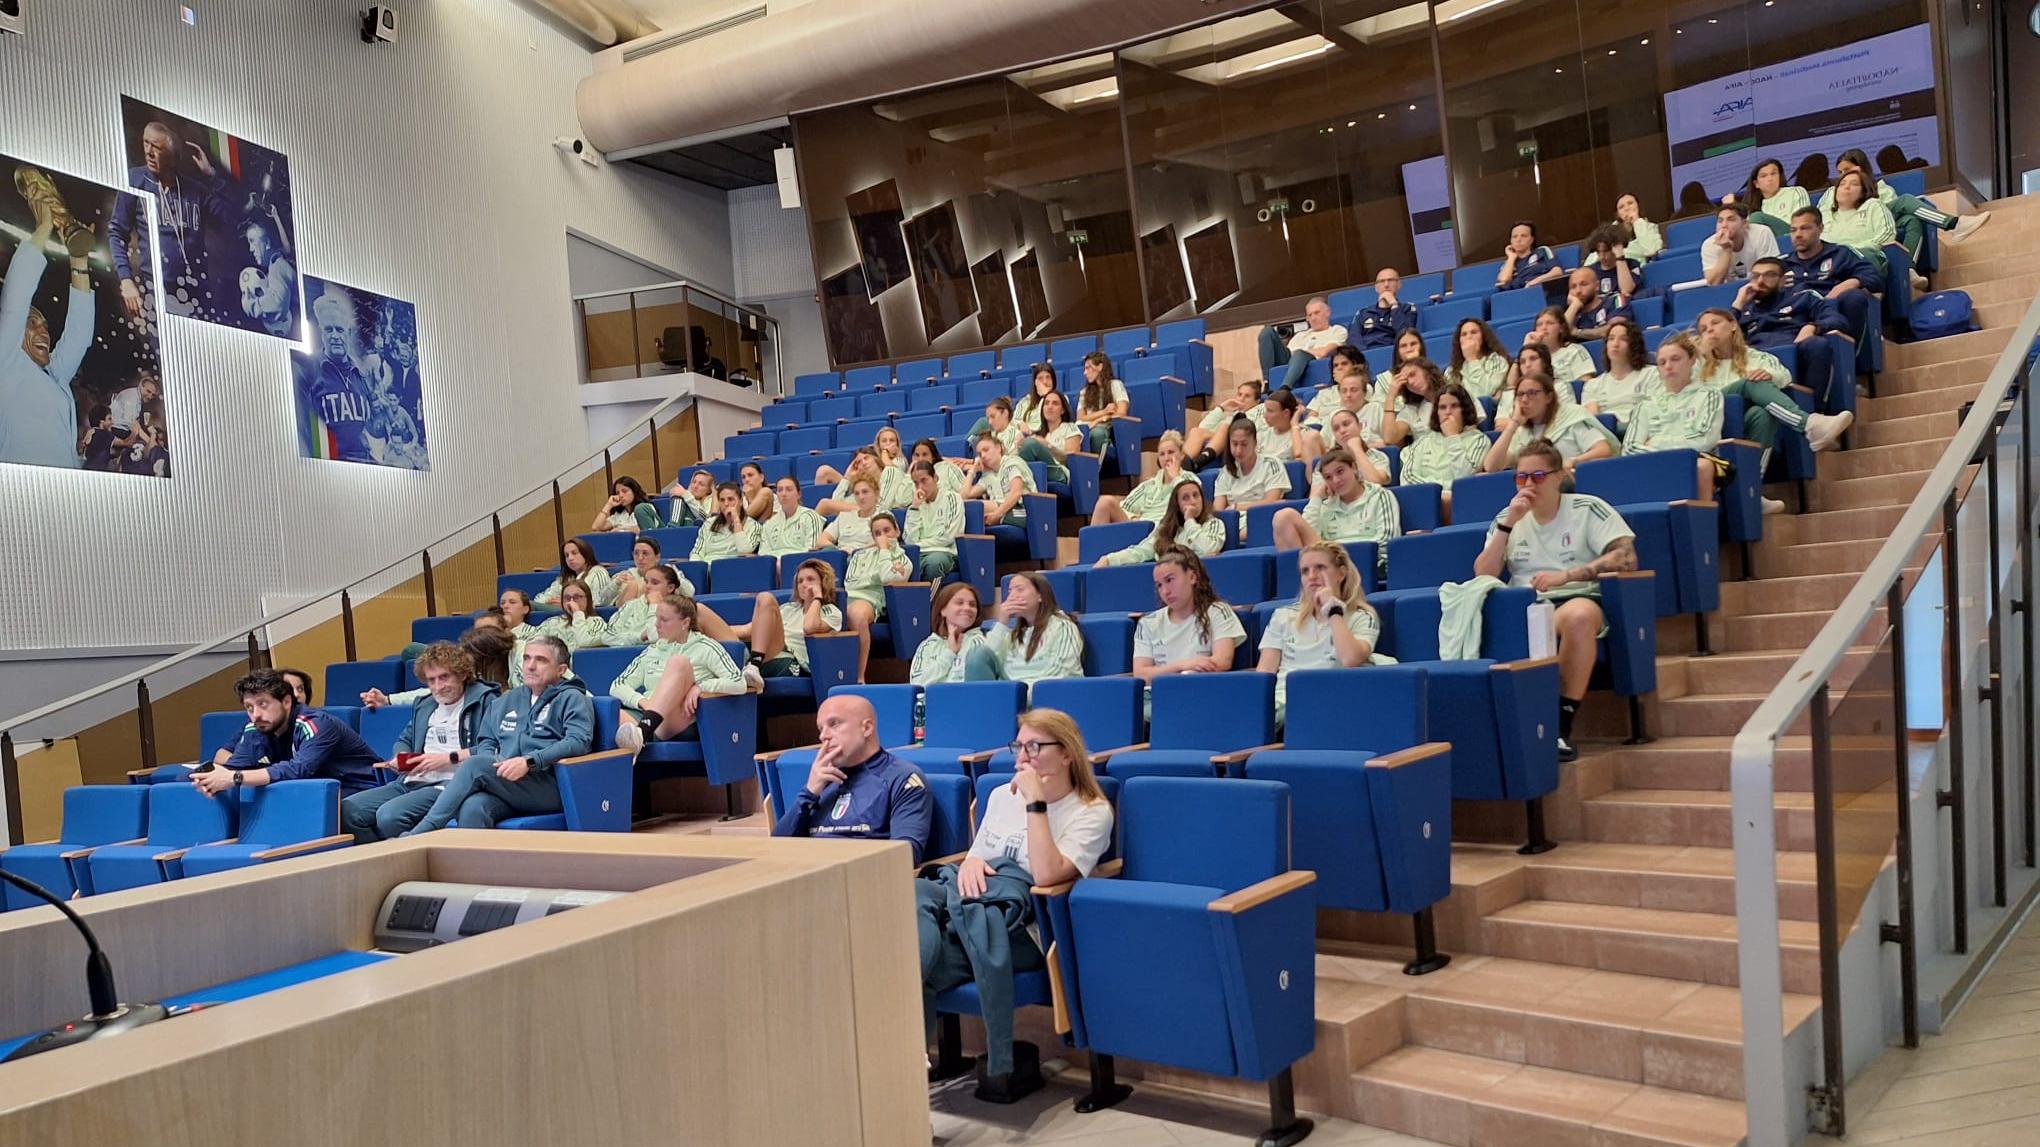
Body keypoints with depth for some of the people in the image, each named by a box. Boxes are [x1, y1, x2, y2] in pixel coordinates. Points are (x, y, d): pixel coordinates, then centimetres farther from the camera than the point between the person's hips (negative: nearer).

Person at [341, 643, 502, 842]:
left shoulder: (485, 700, -2)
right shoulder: (424, 707, 26)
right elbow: (405, 739, 38)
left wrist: (450, 758, -15)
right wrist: (400, 757, 14)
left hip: (450, 783, -8)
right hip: (411, 781, 8)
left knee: (389, 814, -31)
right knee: (346, 810, -9)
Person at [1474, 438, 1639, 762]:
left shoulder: (1587, 509, 7)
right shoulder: (1508, 519, 18)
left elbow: (1626, 556, -6)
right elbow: (1483, 576, 7)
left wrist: (1566, 575, -17)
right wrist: (1508, 524, -2)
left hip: (1578, 599, -2)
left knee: (1579, 614, -41)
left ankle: (1564, 726, -29)